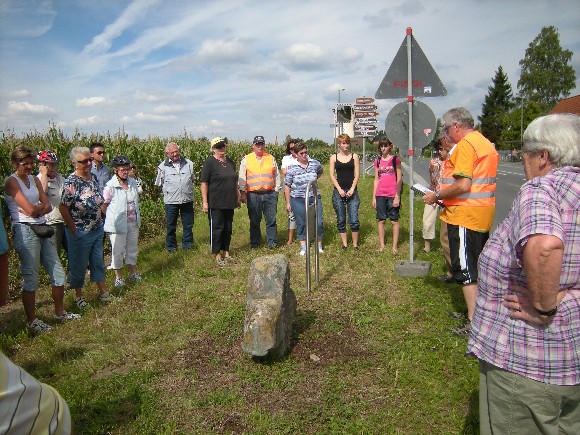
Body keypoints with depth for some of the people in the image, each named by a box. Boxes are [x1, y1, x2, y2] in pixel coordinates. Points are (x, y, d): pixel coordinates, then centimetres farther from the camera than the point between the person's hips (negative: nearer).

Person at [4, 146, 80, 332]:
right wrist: (41, 206, 2)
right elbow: (30, 210, -17)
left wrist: (35, 208, -12)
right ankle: (32, 321, 17)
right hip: (25, 231, -7)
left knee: (58, 274, 11)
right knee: (30, 279, 2)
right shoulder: (12, 181, -8)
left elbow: (48, 207, 5)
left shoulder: (34, 179, 13)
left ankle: (60, 313, 28)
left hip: (42, 229, 7)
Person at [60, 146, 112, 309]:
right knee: (79, 265, 9)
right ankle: (78, 296, 26)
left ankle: (102, 291, 31)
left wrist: (100, 220, 10)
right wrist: (74, 231, -14)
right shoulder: (71, 182, -19)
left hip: (97, 229, 7)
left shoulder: (93, 177, 2)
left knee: (98, 261, 17)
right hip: (80, 233, -7)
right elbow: (63, 208, -18)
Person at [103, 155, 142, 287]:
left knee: (132, 248, 18)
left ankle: (133, 273, 33)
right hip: (118, 225, -6)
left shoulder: (132, 182, 3)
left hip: (133, 223, 6)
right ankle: (118, 277, 20)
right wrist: (113, 218, -3)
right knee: (118, 251, 5)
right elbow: (103, 205, -10)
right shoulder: (110, 186, -16)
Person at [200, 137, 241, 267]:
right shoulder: (209, 163, -7)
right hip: (216, 203, -6)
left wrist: (238, 197, 19)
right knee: (217, 228, 0)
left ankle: (226, 252, 23)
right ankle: (217, 255, 9)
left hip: (229, 202, 6)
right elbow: (204, 183, -10)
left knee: (228, 228, 12)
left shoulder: (230, 162, 12)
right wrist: (205, 202, -14)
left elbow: (235, 181, 21)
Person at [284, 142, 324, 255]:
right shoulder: (292, 168, -7)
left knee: (318, 222, 0)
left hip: (314, 198, 2)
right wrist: (288, 203, -2)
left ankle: (319, 246, 17)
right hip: (298, 200, -2)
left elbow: (320, 172, 24)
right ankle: (303, 247, 20)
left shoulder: (315, 163, -1)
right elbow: (287, 186, -2)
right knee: (301, 223, 7)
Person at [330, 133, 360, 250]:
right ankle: (344, 244, 13)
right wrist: (339, 189, -8)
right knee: (341, 220, 5)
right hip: (338, 191, 1)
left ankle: (355, 244, 6)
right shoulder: (334, 157, 6)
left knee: (354, 220, -5)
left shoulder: (354, 156, 6)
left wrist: (352, 189, -9)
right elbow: (332, 175, 2)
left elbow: (357, 175, 2)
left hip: (352, 191, -1)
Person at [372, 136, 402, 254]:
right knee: (381, 220, 7)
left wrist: (397, 196, -9)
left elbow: (399, 179, -3)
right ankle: (381, 245, 16)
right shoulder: (378, 161, 10)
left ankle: (395, 246, 9)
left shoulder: (395, 159, -2)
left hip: (392, 195, -4)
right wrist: (374, 197, 8)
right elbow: (376, 180, 12)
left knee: (394, 220, 2)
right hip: (380, 195, 4)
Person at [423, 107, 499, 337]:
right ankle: (476, 310, 32)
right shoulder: (486, 144, 15)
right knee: (477, 266, 19)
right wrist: (444, 195, 17)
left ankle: (473, 323, 2)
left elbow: (463, 186, -25)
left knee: (466, 269, -3)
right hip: (483, 215, 10)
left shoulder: (465, 145, -17)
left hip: (465, 215, -10)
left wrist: (437, 196, -12)